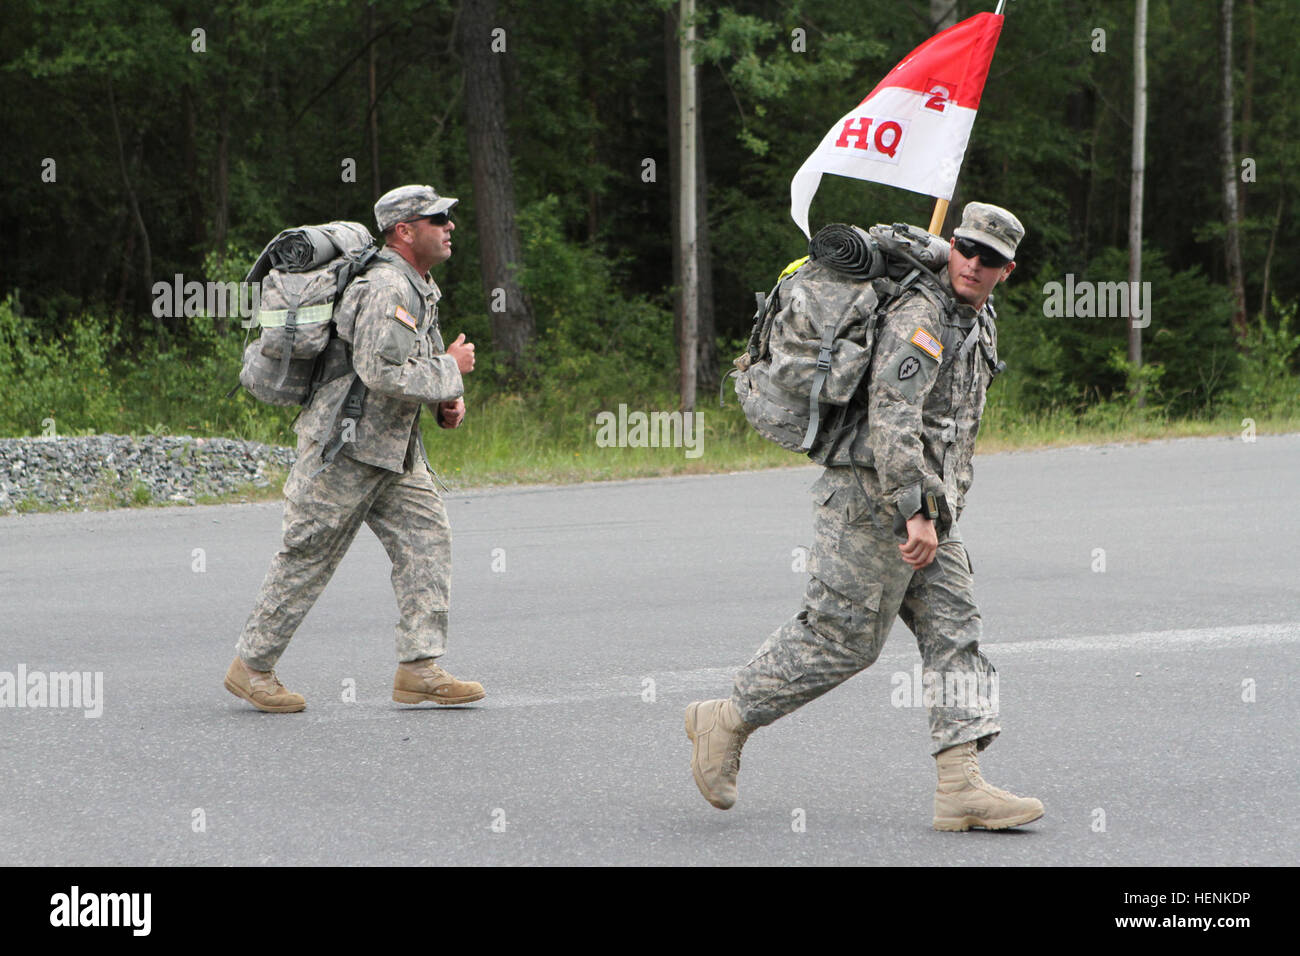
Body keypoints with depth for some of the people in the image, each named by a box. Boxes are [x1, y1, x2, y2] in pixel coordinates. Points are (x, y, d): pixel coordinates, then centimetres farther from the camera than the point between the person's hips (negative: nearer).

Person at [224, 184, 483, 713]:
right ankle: (252, 666, 10)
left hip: (394, 449, 10)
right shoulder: (386, 288, -20)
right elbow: (382, 373, -30)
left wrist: (446, 400, 7)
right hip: (345, 442, -10)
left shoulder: (420, 290, 14)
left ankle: (420, 669, -2)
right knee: (308, 557, -2)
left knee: (426, 536, 0)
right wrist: (450, 371, -17)